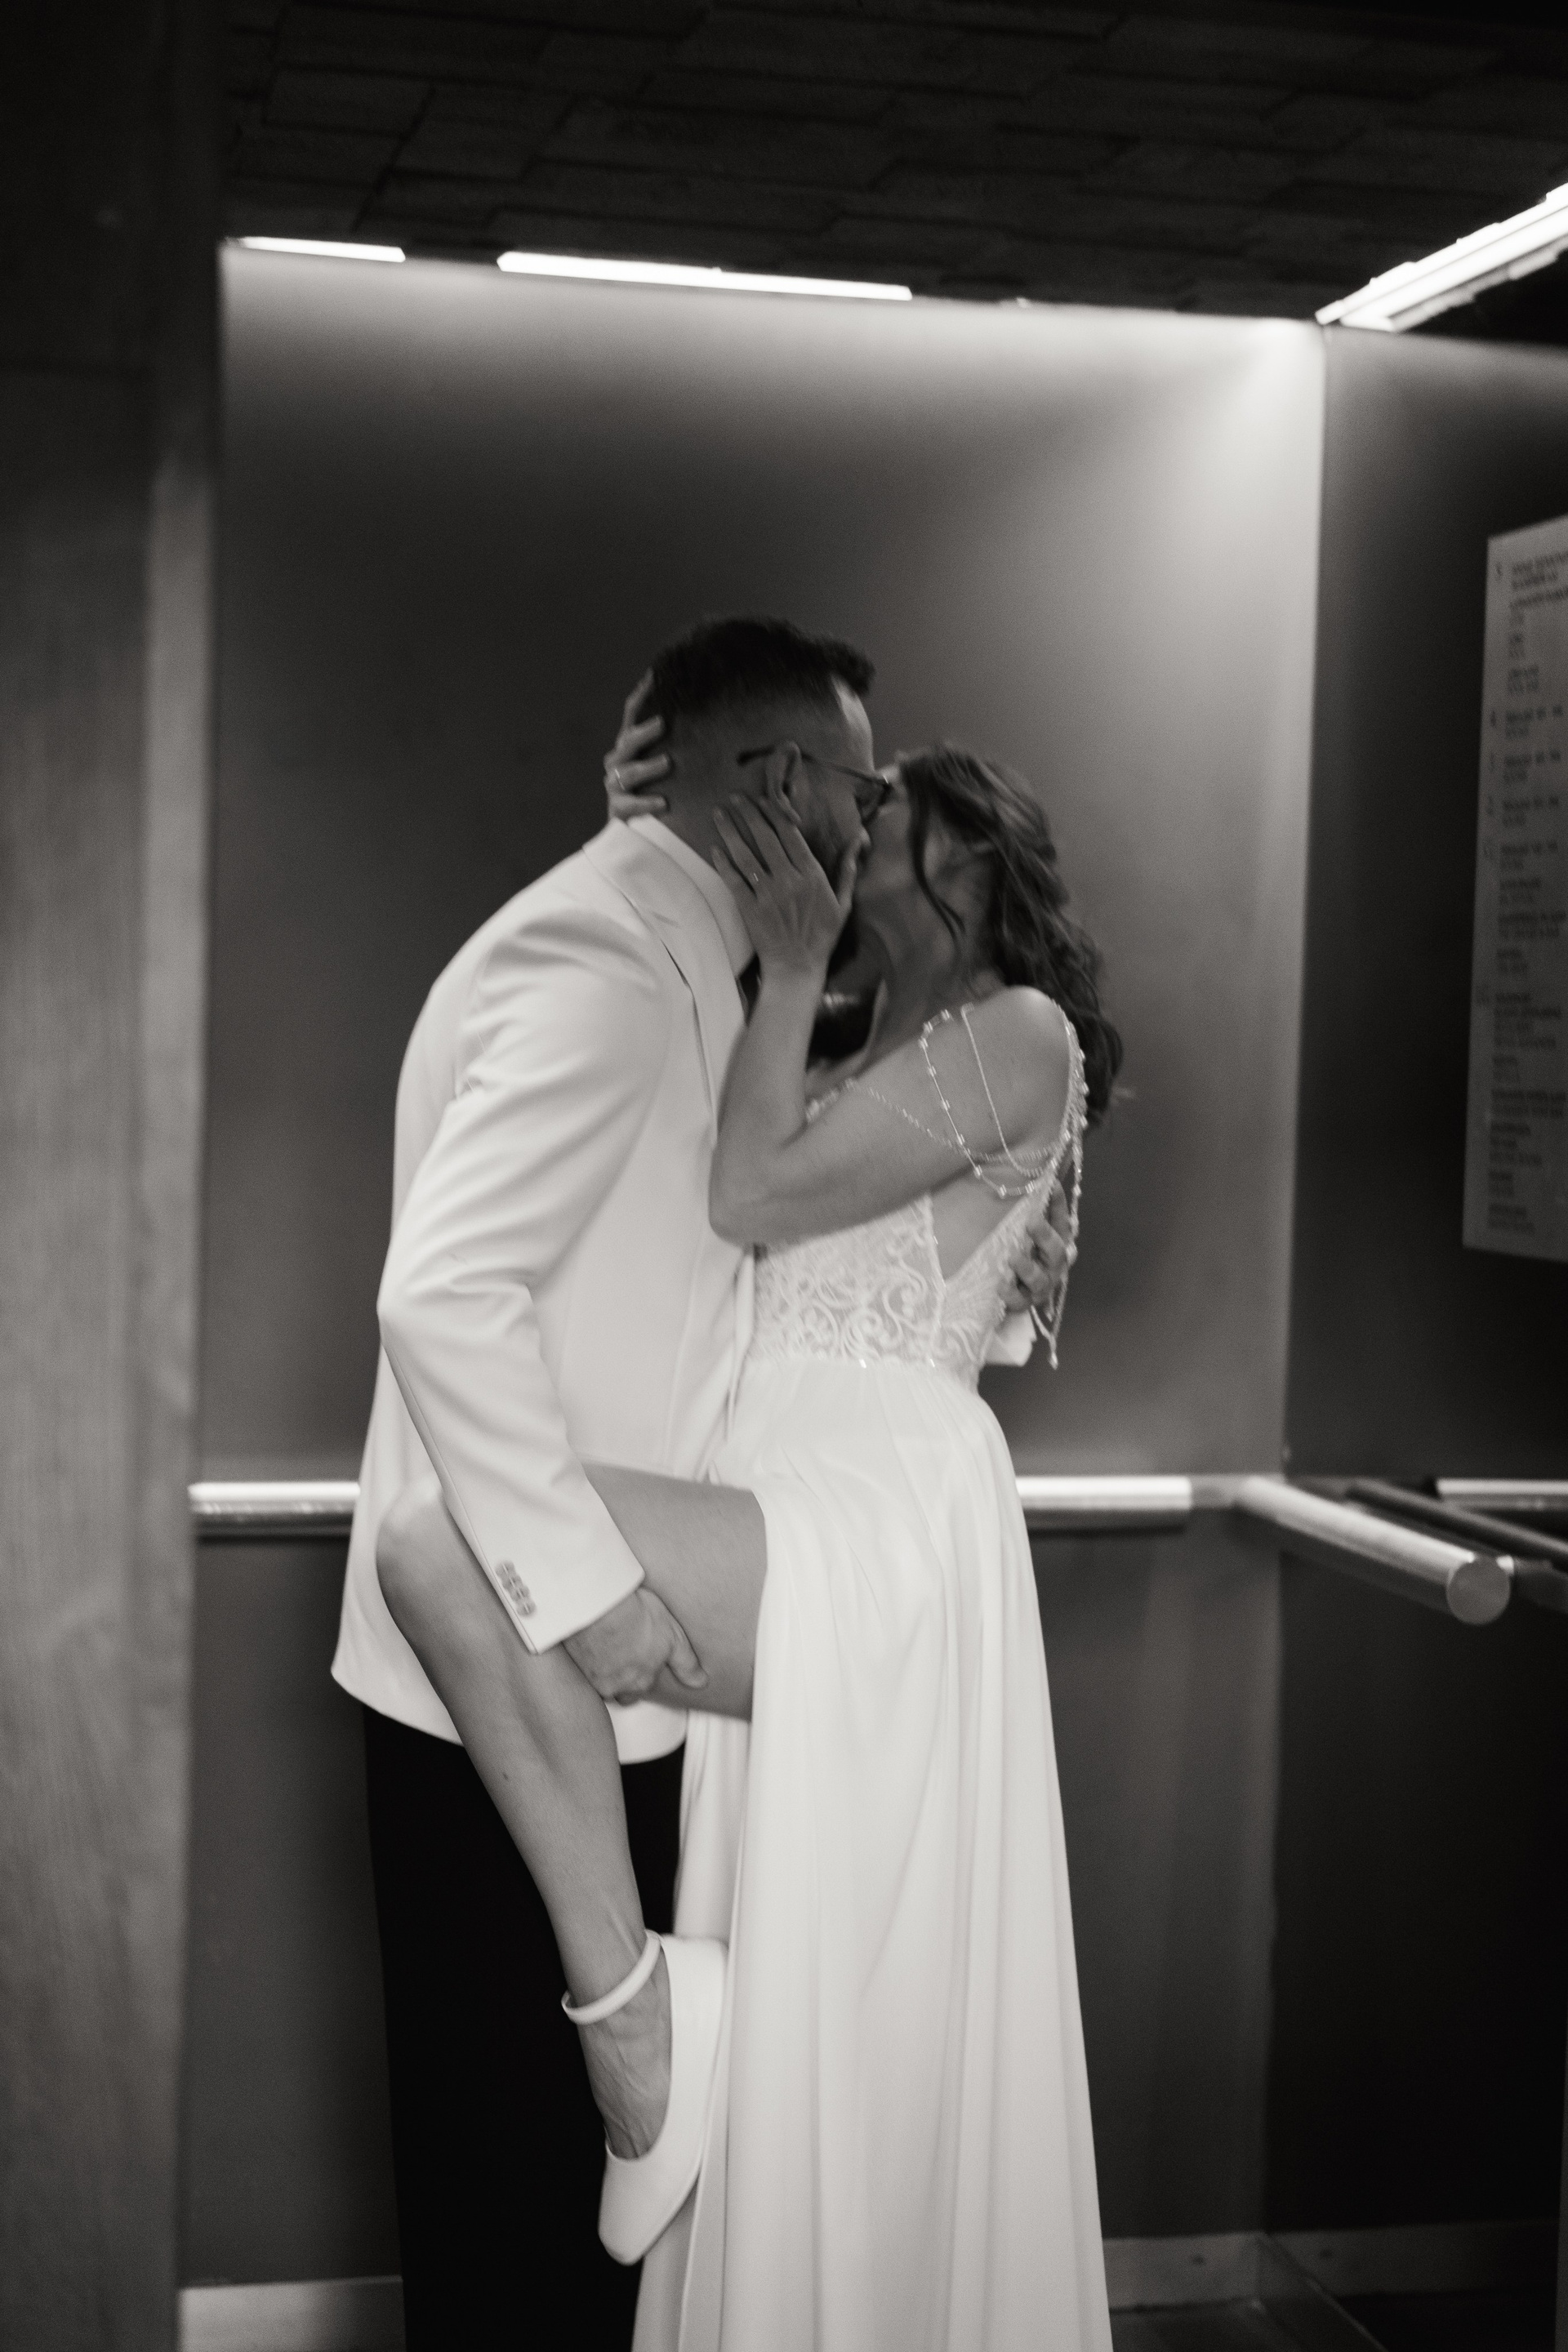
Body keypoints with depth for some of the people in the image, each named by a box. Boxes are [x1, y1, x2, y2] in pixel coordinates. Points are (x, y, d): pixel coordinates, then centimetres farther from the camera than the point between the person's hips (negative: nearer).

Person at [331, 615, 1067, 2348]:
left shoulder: (666, 958, 15)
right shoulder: (601, 960, -18)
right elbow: (449, 1293, -28)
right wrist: (583, 1586, -27)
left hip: (590, 1661, 10)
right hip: (522, 1673, -10)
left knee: (607, 2090, 18)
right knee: (509, 2128, 5)